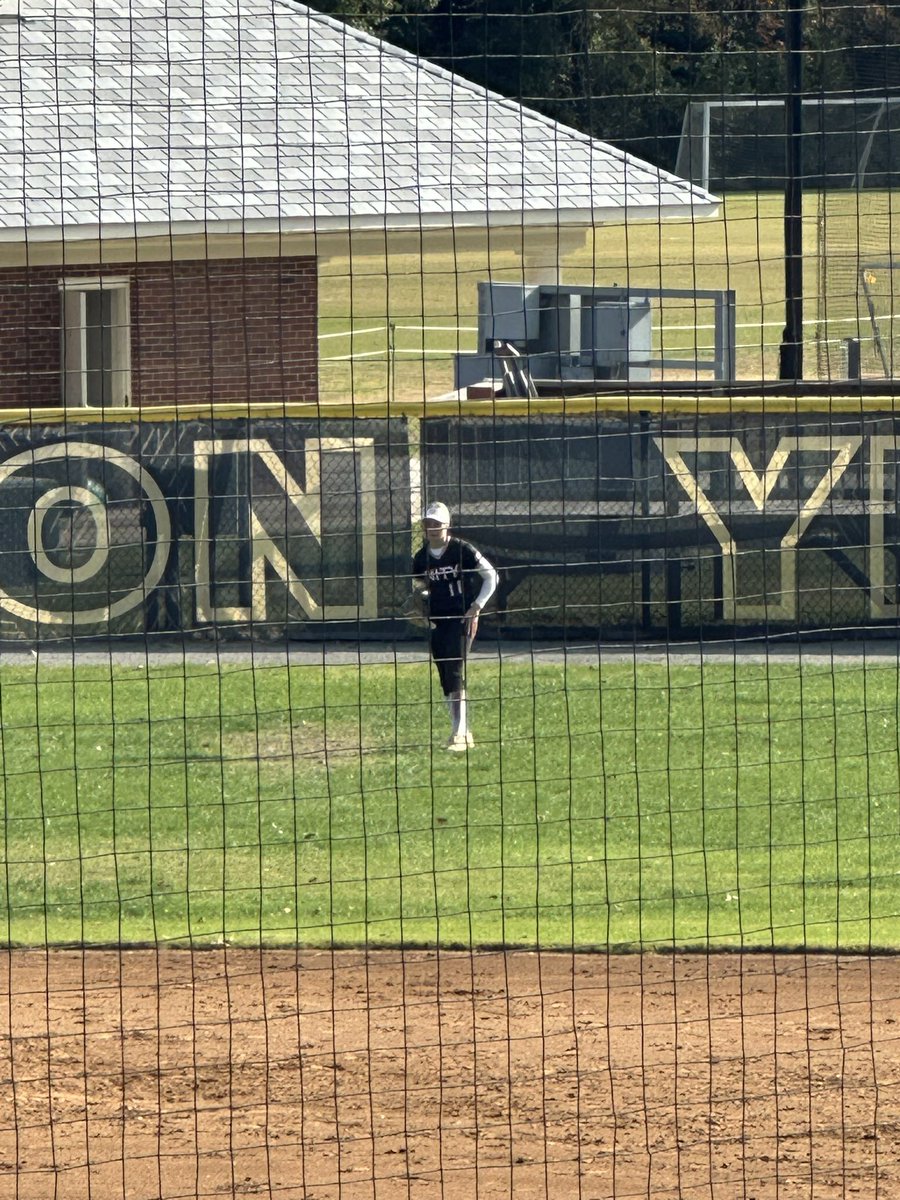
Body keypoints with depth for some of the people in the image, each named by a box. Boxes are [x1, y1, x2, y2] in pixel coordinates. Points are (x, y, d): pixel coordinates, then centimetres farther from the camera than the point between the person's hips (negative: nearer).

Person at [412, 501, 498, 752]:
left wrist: (477, 606, -10)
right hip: (437, 623, 6)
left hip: (462, 619, -6)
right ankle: (462, 733, 17)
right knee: (445, 679, 7)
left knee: (455, 673, -17)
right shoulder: (422, 558, 6)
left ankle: (459, 733, -19)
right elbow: (419, 589, 20)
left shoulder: (462, 550, -9)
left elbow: (491, 576, -4)